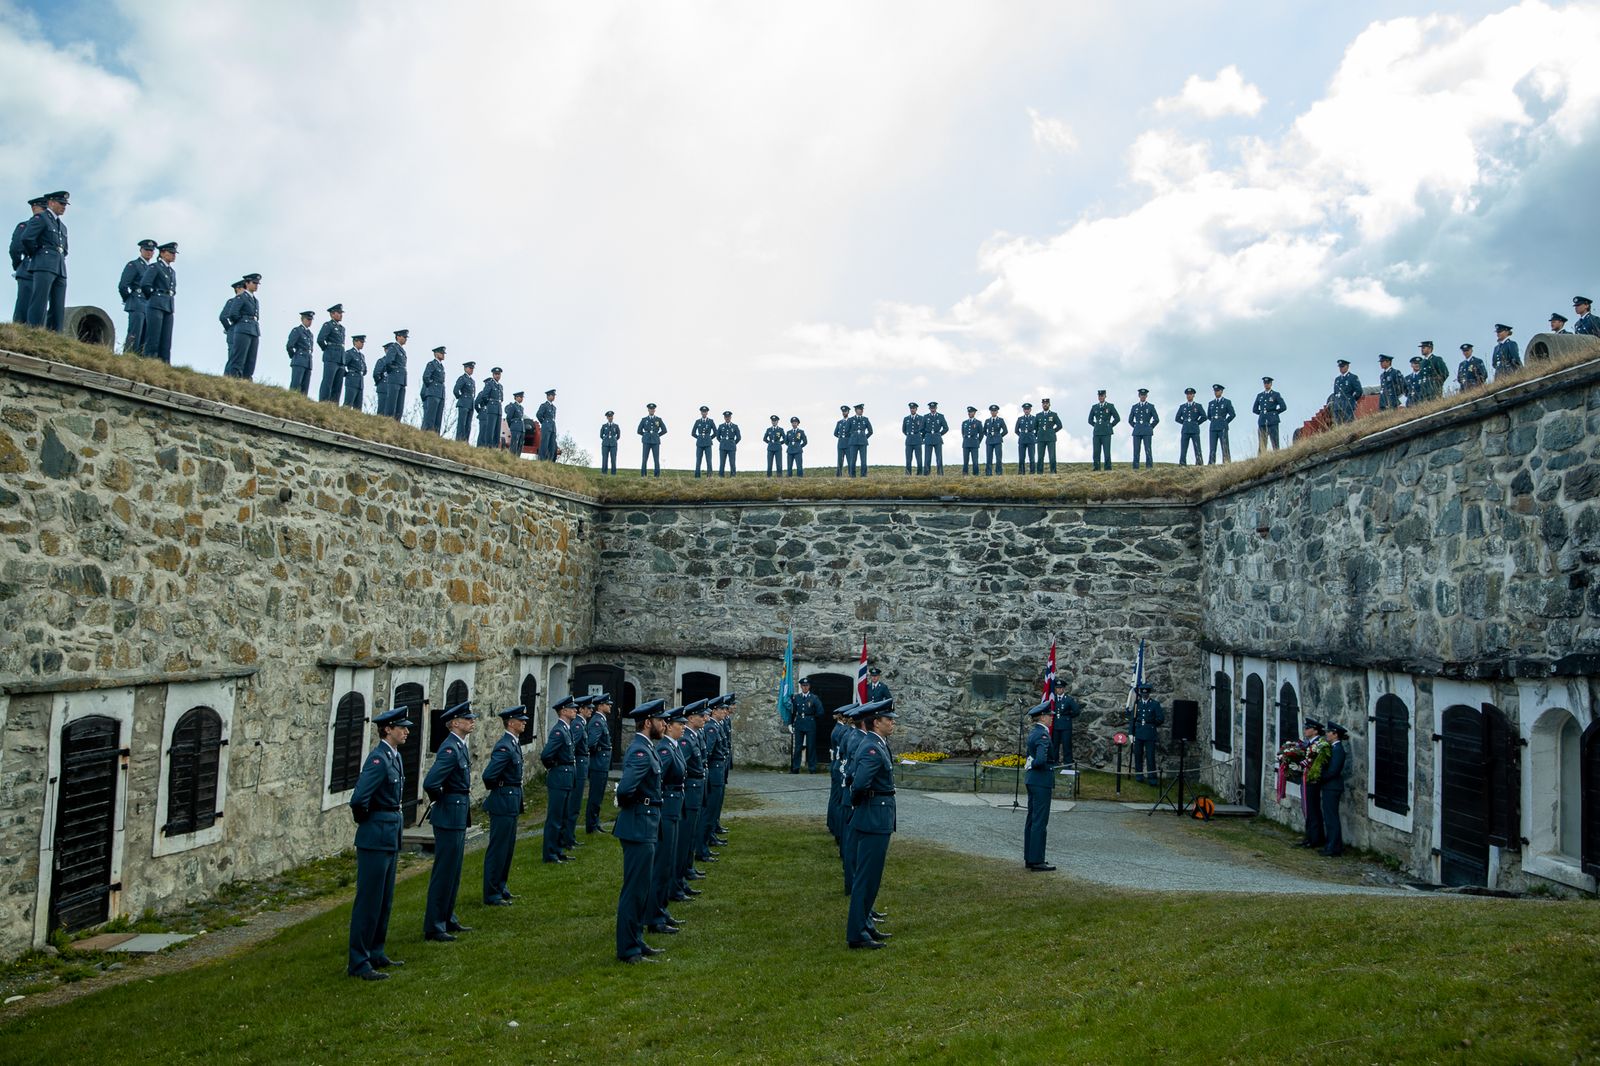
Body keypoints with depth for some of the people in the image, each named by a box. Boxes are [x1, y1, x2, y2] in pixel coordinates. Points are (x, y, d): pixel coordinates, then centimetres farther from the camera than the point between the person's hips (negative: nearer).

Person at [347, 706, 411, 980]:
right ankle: (358, 963, 5)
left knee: (385, 900, 16)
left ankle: (376, 953, 27)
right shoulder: (378, 759, -19)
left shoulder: (395, 757, 11)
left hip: (390, 839, 9)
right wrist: (365, 822, -9)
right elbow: (358, 800, -27)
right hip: (376, 839, -9)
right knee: (369, 901, -2)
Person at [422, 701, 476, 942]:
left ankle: (448, 919, 28)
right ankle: (433, 926, 7)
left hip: (459, 816, 10)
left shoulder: (461, 746, 10)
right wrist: (439, 800, -12)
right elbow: (430, 783, -29)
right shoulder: (450, 748, -20)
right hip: (450, 816, -10)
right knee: (444, 872, -2)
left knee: (453, 871, 17)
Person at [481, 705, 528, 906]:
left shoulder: (514, 743, 10)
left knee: (507, 848, 19)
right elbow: (489, 775, -28)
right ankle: (491, 895, 8)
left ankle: (501, 888, 31)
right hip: (503, 803, -10)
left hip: (512, 803, 10)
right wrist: (496, 789, -9)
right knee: (497, 849, -1)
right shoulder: (504, 746, -21)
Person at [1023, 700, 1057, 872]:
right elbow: (1041, 759, -30)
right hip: (1042, 782, -10)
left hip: (1033, 781, 10)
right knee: (1040, 822, -5)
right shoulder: (1042, 735, -19)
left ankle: (1029, 858, 20)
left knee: (1032, 821, 14)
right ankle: (1036, 861, -1)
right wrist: (1031, 766, -12)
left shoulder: (1033, 732, 12)